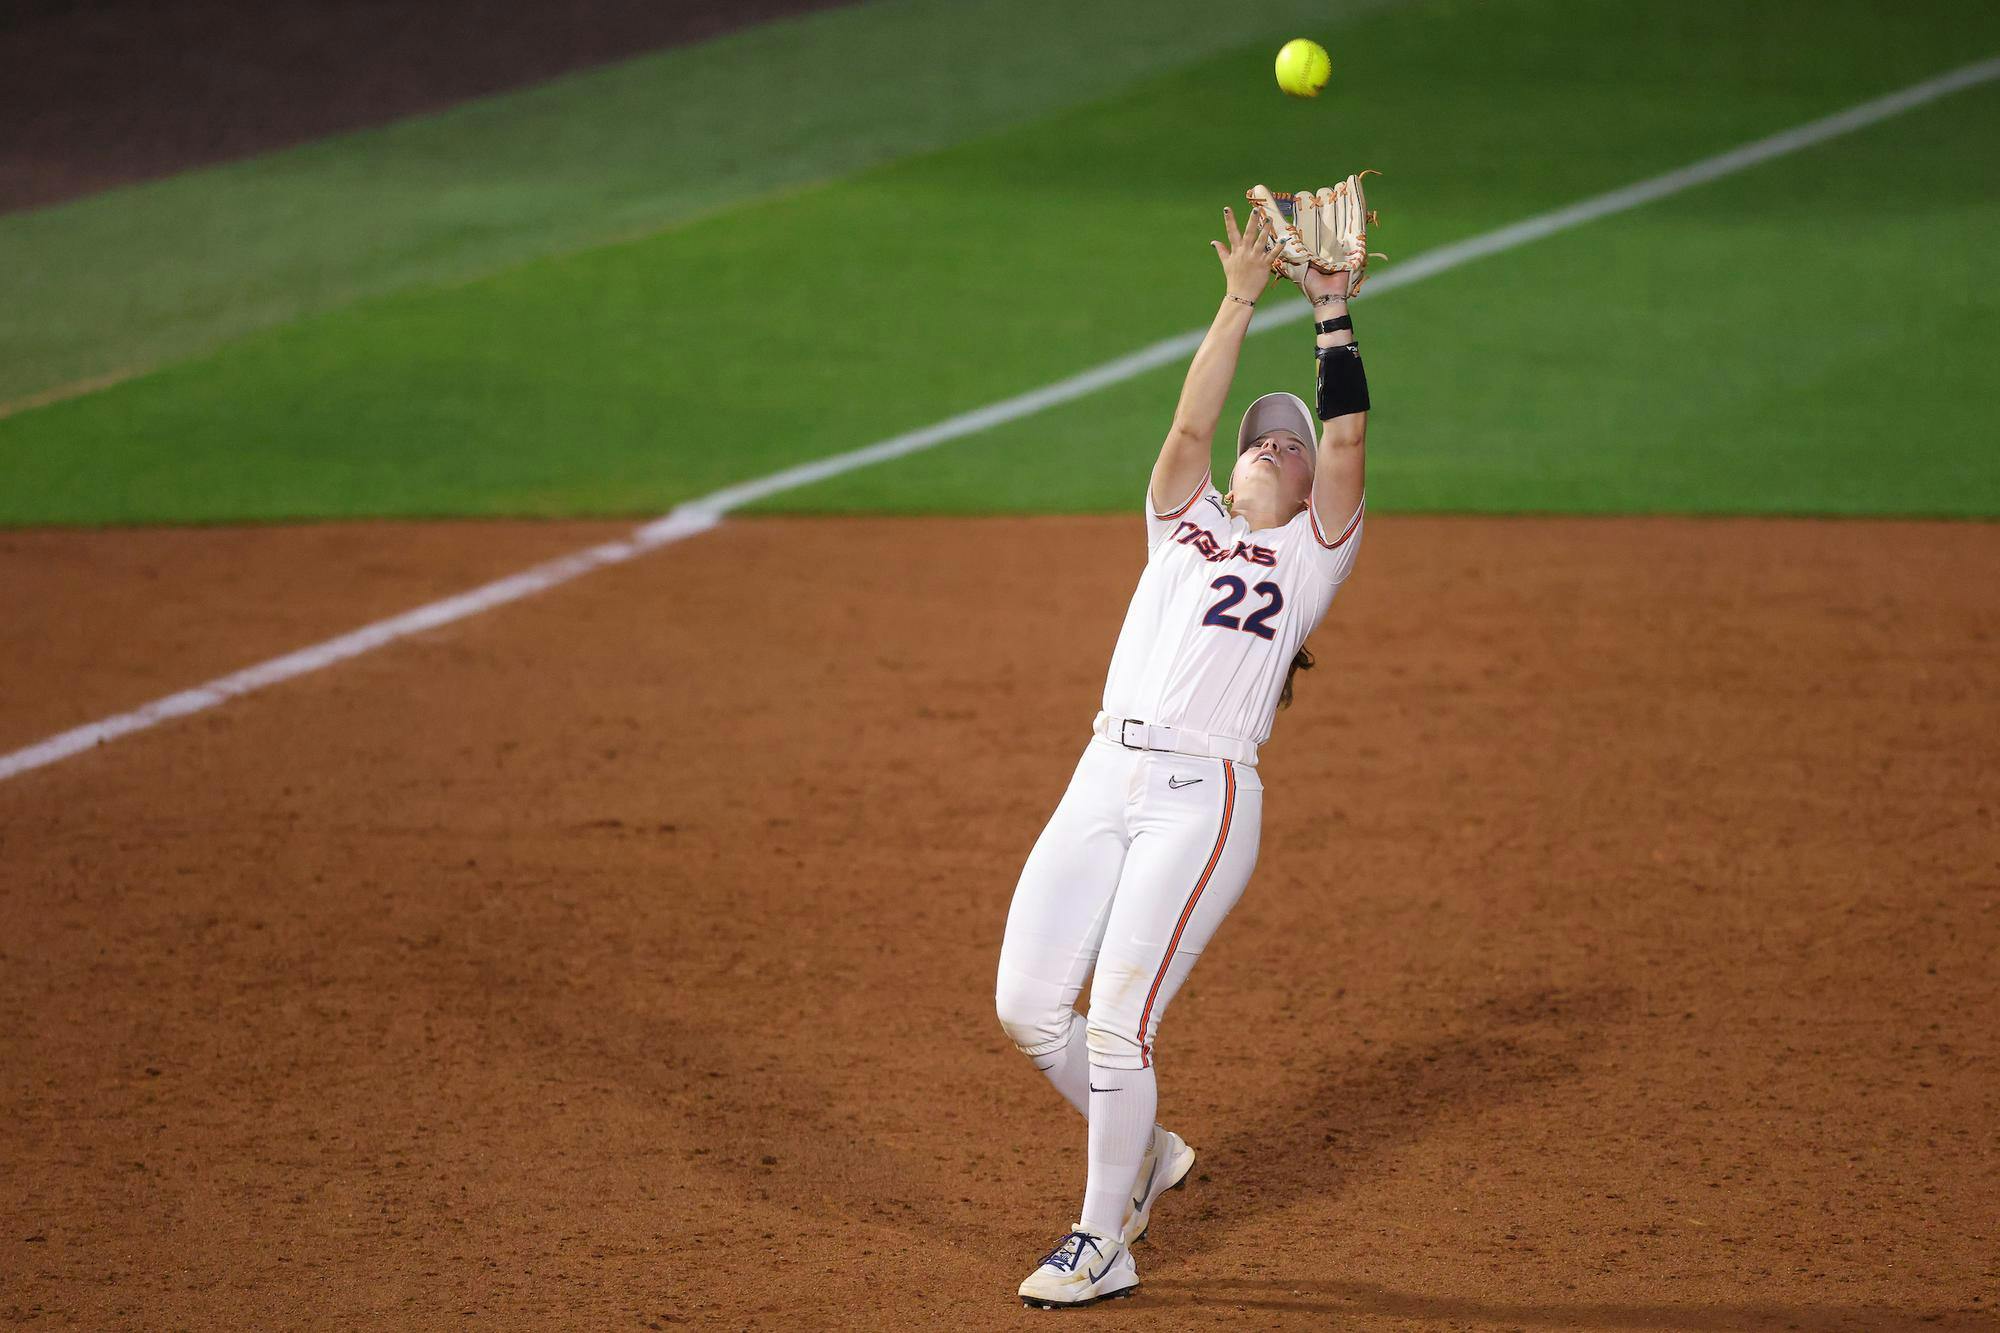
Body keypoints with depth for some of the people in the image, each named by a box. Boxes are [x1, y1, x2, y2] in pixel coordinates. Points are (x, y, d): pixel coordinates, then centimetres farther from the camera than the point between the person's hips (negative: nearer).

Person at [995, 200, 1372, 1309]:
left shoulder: (1312, 554, 12)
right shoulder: (1183, 526, 22)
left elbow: (1346, 438, 0)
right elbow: (1189, 422, 9)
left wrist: (1332, 312, 2)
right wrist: (1240, 301, 7)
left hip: (1204, 794, -5)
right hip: (1106, 776, 5)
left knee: (1118, 1022, -11)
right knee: (1026, 1005, -1)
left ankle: (1103, 1246, 3)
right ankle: (1142, 1152, 24)